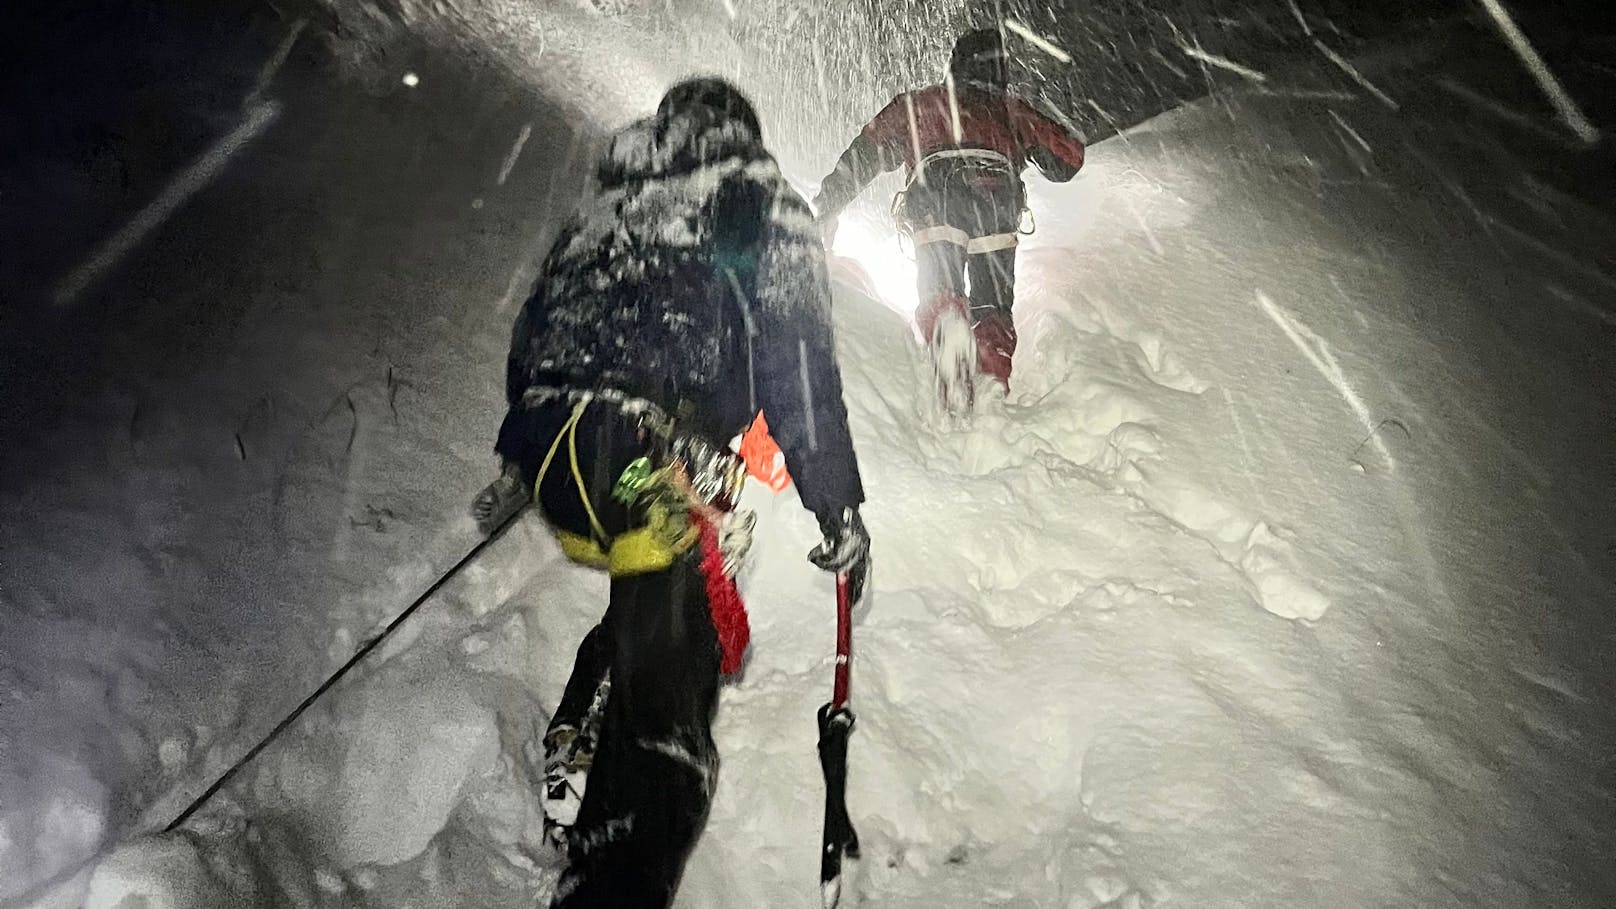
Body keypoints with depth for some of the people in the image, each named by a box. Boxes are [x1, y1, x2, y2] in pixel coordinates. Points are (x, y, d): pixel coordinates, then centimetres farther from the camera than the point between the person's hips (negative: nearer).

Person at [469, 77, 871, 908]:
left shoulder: (598, 207, 26)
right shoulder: (758, 199, 10)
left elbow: (532, 334, 28)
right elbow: (796, 362, -2)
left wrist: (518, 469, 39)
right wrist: (837, 503, 1)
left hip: (549, 459, 7)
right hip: (650, 465, -7)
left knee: (647, 600, 31)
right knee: (664, 714, -4)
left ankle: (572, 760, 33)